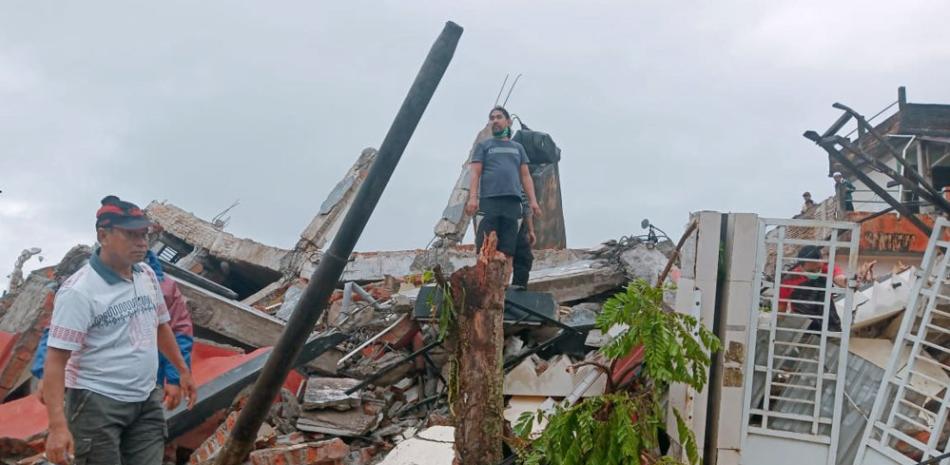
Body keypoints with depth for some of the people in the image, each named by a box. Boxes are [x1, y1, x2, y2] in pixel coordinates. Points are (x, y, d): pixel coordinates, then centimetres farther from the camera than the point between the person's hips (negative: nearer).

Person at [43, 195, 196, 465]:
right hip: (97, 403, -7)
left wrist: (183, 370, 29)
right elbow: (56, 360, -21)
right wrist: (58, 425, -29)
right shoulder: (80, 291, -17)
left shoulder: (148, 276, 6)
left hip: (146, 400, 7)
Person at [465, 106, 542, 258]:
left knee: (508, 250, -4)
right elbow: (475, 174, 6)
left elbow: (525, 176, 19)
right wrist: (472, 198, -10)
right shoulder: (483, 146, 16)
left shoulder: (517, 147, 24)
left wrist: (533, 200, 6)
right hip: (489, 201, -2)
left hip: (513, 202, 3)